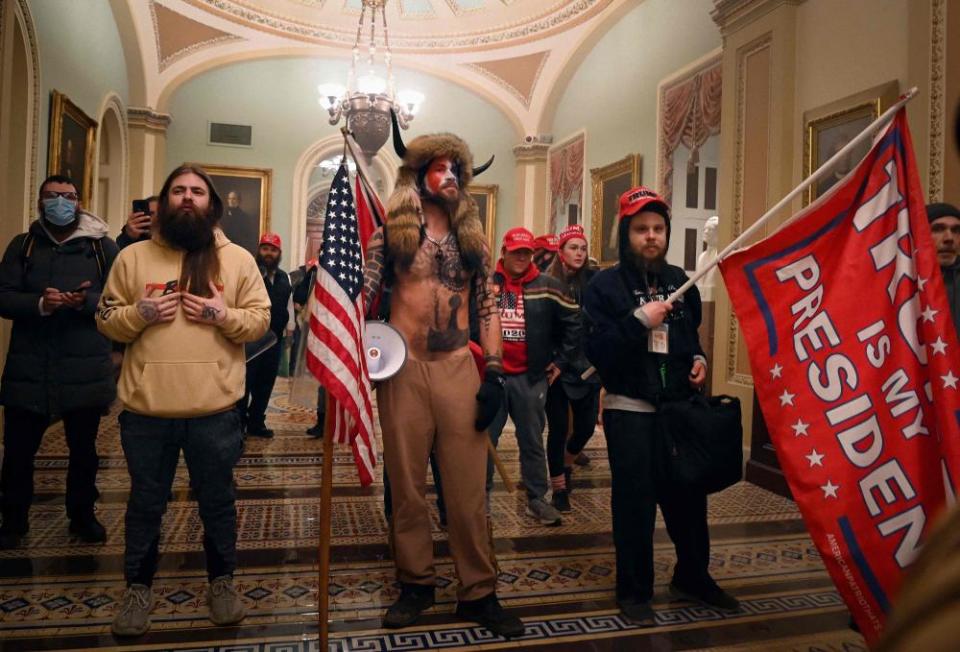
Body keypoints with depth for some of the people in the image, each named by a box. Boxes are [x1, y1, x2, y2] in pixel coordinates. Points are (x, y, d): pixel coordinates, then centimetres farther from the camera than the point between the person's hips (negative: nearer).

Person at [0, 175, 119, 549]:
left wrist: (87, 301, -23)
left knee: (84, 450, 12)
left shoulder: (102, 247, 3)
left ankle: (82, 516, 30)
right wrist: (39, 304, -20)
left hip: (85, 369, -1)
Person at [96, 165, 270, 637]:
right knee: (145, 502, 16)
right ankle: (138, 587, 35)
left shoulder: (238, 259, 4)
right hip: (145, 409, 1)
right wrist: (140, 312, -12)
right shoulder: (133, 256, 6)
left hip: (215, 409, -1)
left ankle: (222, 581, 32)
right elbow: (107, 320, 7)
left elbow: (260, 319, 2)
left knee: (217, 501, 13)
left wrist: (224, 315, -15)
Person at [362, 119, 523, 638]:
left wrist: (494, 373, 0)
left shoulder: (472, 239, 11)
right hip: (403, 368, -1)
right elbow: (362, 294, 1)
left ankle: (478, 592, 17)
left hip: (459, 368, 2)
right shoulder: (390, 233, 4)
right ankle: (416, 583, 24)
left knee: (468, 486, 4)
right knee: (407, 484, 8)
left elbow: (488, 308, 9)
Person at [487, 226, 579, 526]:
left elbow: (573, 323, 7)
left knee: (532, 441, 9)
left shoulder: (548, 286, 0)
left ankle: (537, 499, 22)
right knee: (485, 439, 8)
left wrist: (560, 361, 5)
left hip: (531, 378, 0)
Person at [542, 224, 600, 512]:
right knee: (558, 428, 4)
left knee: (586, 426, 11)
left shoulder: (593, 281, 1)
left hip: (587, 365, 3)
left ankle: (566, 464, 42)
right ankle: (559, 488, 22)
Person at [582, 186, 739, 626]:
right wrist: (639, 320, -24)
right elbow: (595, 350, -18)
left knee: (688, 494, 13)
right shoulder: (605, 285, -7)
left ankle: (693, 577, 36)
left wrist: (698, 359, 6)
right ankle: (633, 591, 20)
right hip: (629, 410, -5)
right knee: (634, 502, 1)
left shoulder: (679, 281, 10)